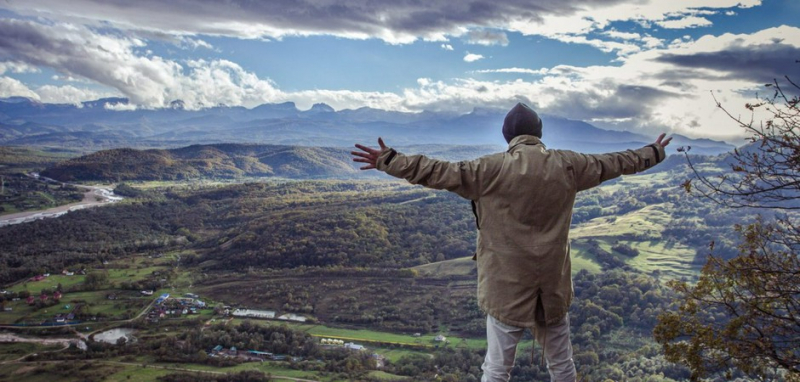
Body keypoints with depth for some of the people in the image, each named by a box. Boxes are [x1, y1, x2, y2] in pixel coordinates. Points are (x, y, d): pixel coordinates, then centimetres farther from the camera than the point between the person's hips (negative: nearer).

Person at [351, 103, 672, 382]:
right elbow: (612, 163, 14)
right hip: (553, 285, 4)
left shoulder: (492, 168, -11)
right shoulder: (568, 165, 1)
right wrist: (653, 153, 32)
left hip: (507, 285, -3)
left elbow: (440, 172, -12)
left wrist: (388, 160, -7)